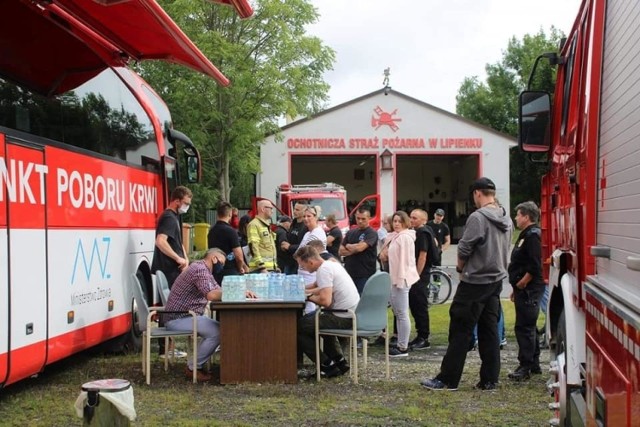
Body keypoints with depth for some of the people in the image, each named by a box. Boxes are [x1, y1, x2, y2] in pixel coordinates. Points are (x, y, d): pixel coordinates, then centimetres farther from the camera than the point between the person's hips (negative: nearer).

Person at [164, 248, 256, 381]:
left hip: (186, 315, 11)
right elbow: (212, 295, -29)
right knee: (216, 332, -22)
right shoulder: (200, 269, -16)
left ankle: (195, 364, 7)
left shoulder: (204, 270, 18)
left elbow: (218, 291, 14)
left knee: (221, 328, 6)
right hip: (178, 319, -11)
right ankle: (193, 368, -9)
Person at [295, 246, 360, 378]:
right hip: (354, 314, 10)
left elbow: (325, 301, -25)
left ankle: (327, 365, 2)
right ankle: (339, 361, 27)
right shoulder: (333, 264, 14)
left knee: (297, 327, -5)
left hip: (343, 318, -10)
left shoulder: (323, 270, -16)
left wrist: (309, 297, -7)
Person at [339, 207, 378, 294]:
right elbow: (341, 251, 10)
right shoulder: (351, 232, 14)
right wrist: (354, 249, -7)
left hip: (364, 275, -6)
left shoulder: (372, 233, -5)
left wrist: (348, 246, 1)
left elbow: (360, 247, -19)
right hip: (349, 273, 6)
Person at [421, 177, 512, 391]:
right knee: (490, 330, 11)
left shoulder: (478, 217, -17)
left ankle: (447, 379, 3)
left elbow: (464, 249, -14)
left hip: (475, 282, -7)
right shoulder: (506, 220, 8)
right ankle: (490, 380, 13)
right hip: (497, 280, 7)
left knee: (460, 331, -2)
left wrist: (460, 267, 7)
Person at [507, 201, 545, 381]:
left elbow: (534, 266, -24)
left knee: (524, 327, -9)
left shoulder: (532, 236, -15)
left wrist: (521, 284, -16)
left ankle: (525, 366, -5)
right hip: (524, 290, 11)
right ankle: (534, 364, 23)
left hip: (529, 290, -11)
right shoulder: (526, 235, 18)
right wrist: (516, 289, 20)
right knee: (529, 327, 15)